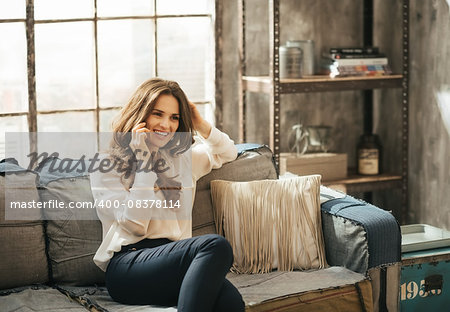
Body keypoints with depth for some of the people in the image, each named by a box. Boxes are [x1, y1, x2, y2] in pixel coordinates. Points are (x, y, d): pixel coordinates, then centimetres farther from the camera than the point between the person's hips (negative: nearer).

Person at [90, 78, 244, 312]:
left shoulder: (183, 158, 25)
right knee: (216, 245, -35)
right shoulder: (107, 166, 8)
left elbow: (228, 153, 39)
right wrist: (144, 162, -3)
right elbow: (134, 225, -4)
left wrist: (201, 125, 20)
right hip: (127, 263, -4)